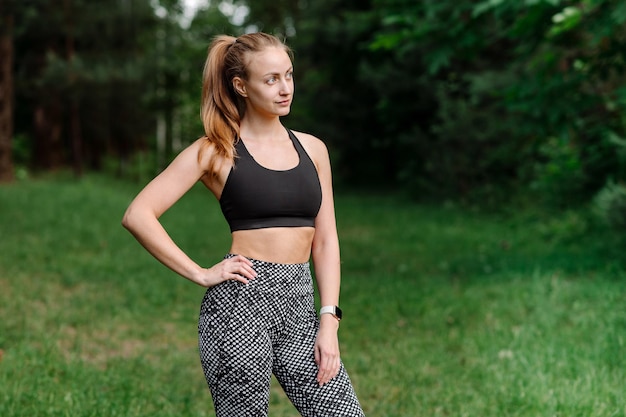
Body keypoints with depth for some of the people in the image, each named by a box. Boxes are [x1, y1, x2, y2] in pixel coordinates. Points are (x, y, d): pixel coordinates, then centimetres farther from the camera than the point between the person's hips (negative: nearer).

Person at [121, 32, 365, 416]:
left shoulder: (312, 149, 11)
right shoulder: (217, 150, 0)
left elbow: (325, 241, 10)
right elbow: (138, 215, -6)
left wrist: (329, 321, 1)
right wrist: (201, 274, -8)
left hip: (299, 305, 4)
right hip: (240, 303, -4)